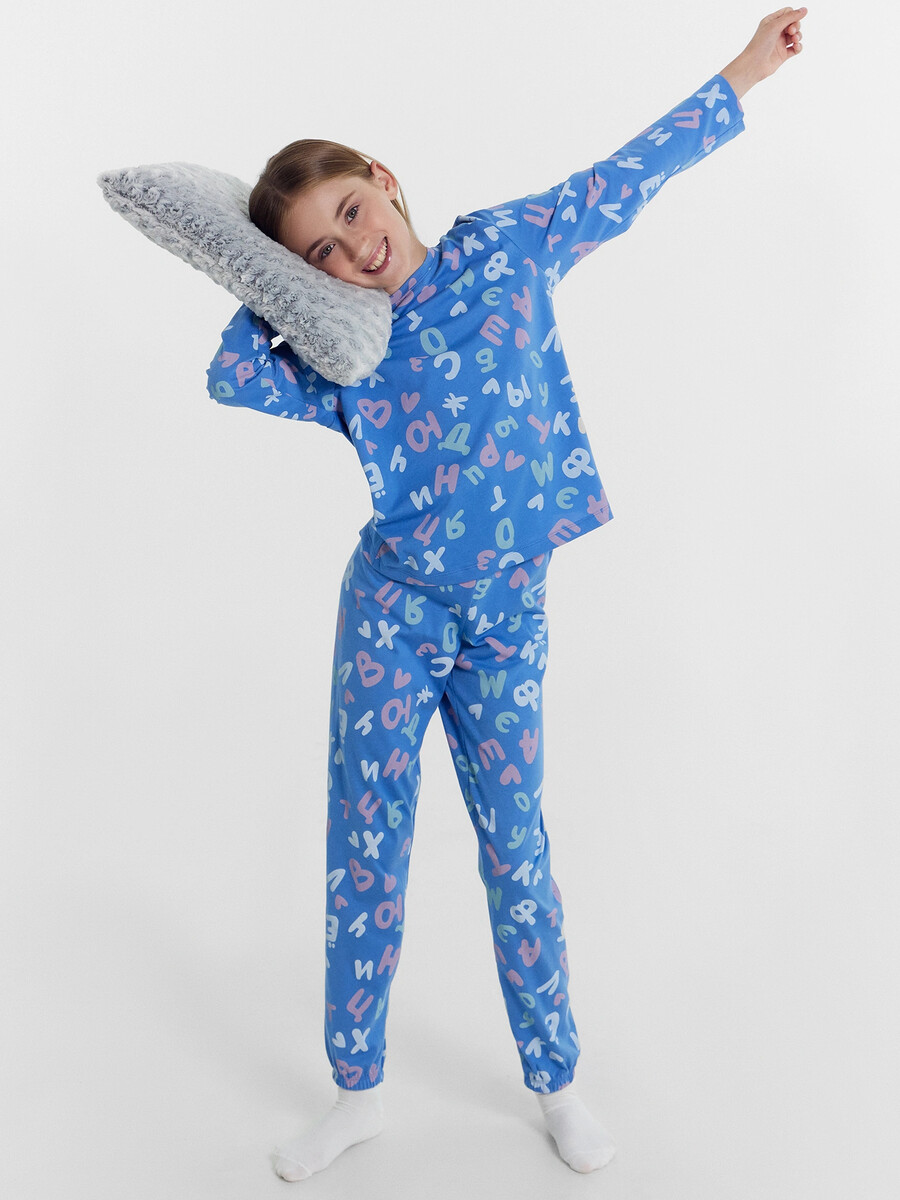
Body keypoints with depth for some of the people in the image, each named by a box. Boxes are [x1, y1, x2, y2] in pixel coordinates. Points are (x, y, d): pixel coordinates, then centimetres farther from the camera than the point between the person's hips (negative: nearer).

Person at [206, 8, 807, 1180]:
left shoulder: (501, 245, 2)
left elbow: (627, 177, 8)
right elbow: (233, 380, -7)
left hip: (508, 612, -1)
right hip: (393, 608, 1)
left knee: (516, 848, 9)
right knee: (364, 849, 6)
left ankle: (556, 1082, 30)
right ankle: (359, 1092, 26)